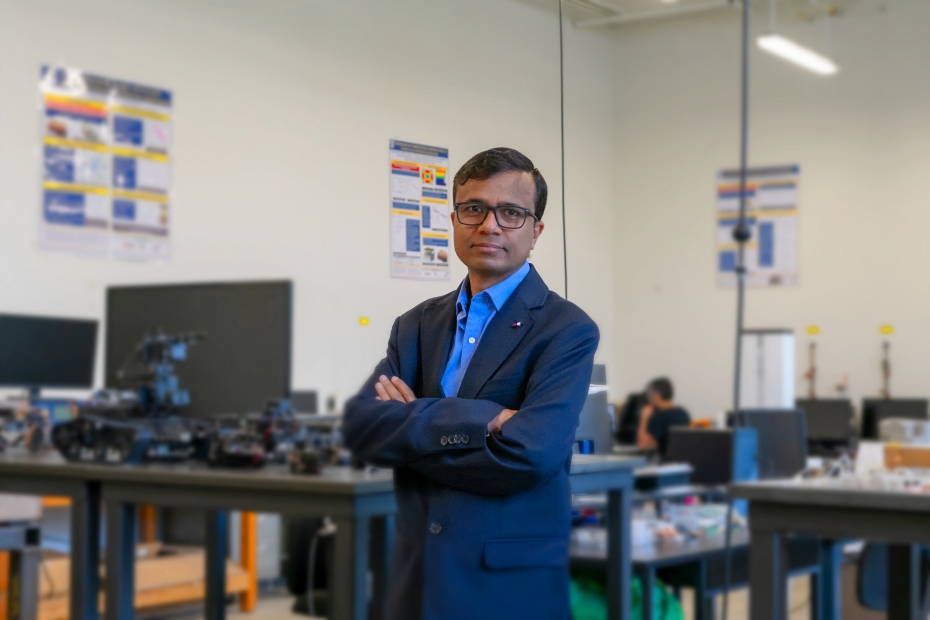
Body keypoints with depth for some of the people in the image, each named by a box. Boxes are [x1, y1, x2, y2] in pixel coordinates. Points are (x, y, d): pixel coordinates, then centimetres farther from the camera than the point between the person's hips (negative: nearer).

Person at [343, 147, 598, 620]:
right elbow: (359, 423, -6)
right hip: (419, 580, 4)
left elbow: (530, 453, -21)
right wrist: (478, 420, -19)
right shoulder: (417, 325, 9)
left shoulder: (567, 330, -7)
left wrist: (408, 428, -10)